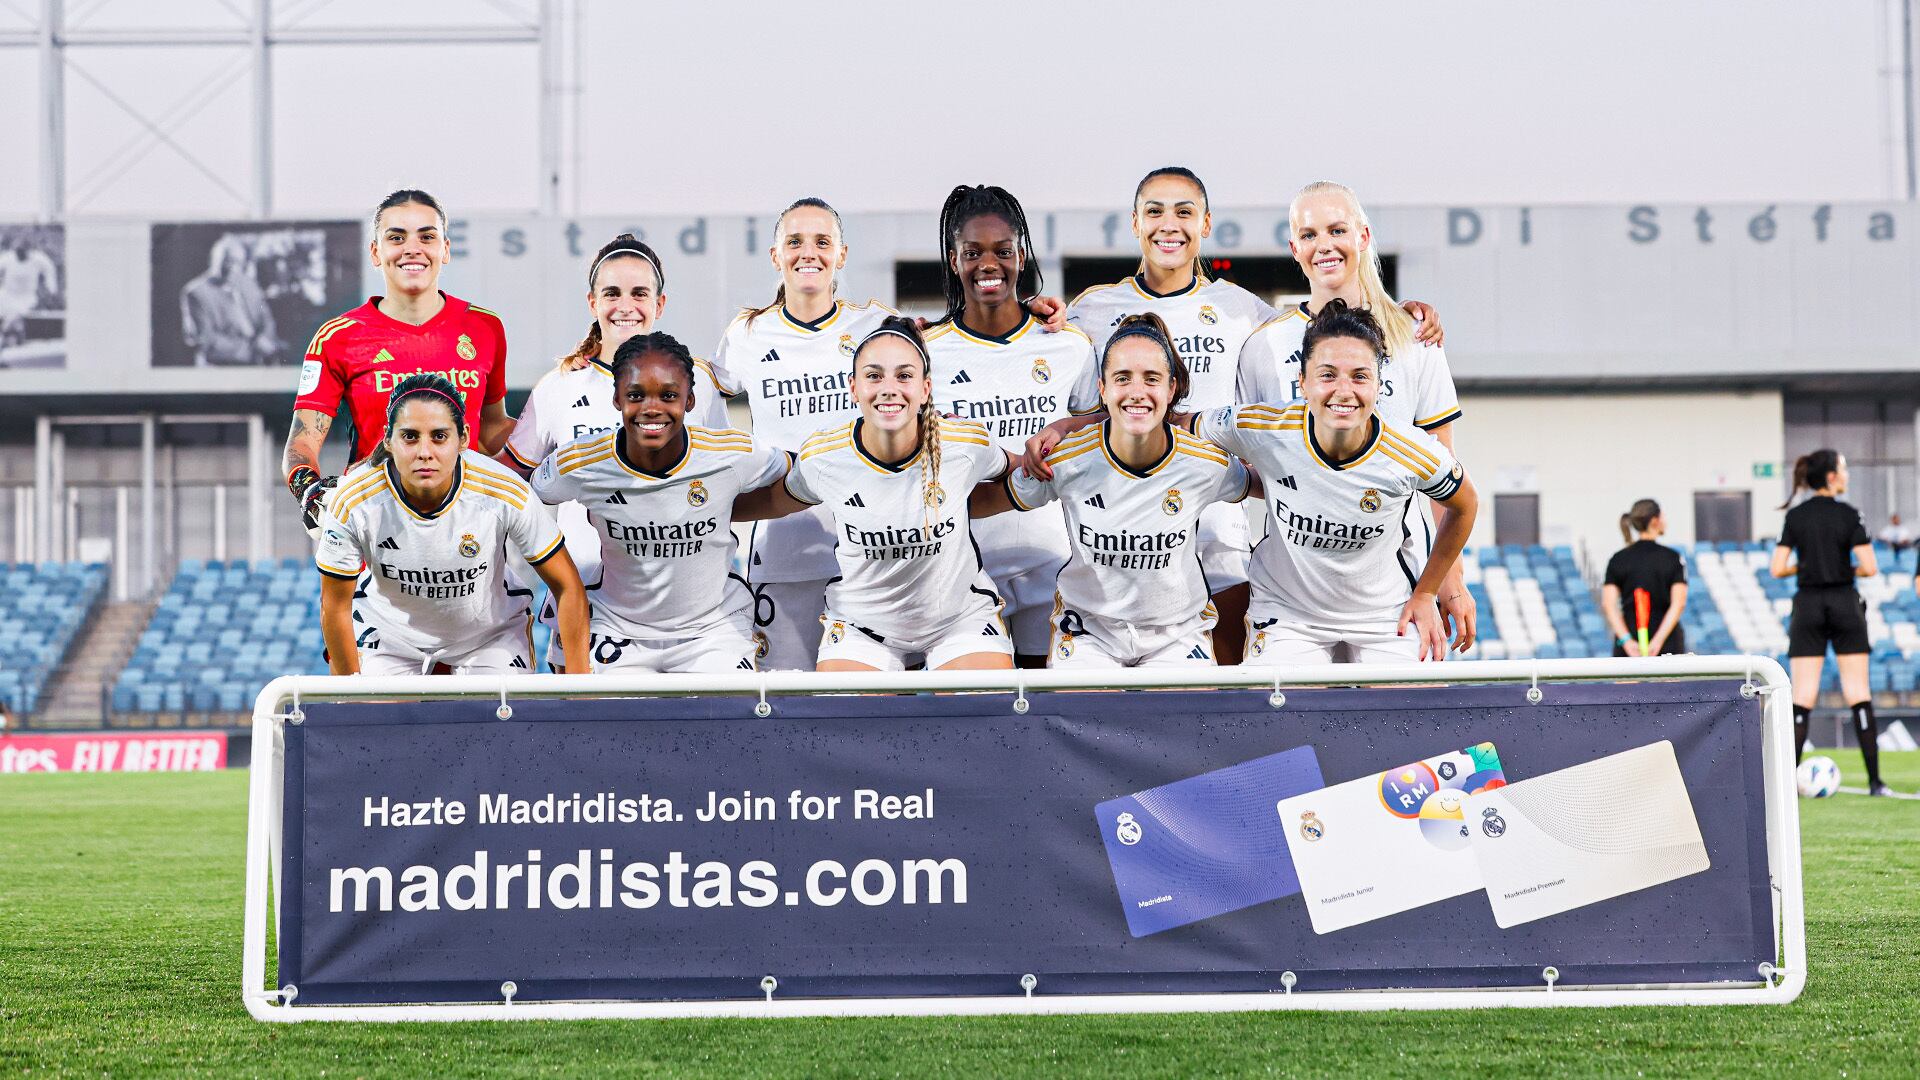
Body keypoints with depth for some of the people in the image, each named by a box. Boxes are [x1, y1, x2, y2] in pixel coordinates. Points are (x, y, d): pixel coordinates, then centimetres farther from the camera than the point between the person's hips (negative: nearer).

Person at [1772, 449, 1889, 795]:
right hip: (1844, 605, -2)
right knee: (1859, 694, 2)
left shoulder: (1794, 517, 1)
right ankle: (1875, 781, 1)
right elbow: (1869, 568, -10)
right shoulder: (1848, 515, -6)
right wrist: (1849, 569, 10)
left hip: (1807, 608, 2)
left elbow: (1777, 569, -3)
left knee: (1802, 698, 2)